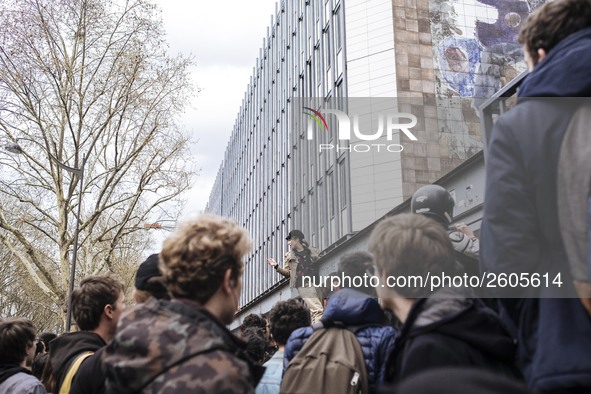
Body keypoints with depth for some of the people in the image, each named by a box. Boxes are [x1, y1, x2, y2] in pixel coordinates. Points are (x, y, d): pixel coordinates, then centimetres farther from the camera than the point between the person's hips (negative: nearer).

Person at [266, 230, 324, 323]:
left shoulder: (312, 251, 14)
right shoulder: (289, 256, 12)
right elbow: (287, 273, 8)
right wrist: (276, 266, -7)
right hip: (304, 285, -3)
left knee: (313, 312, 4)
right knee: (317, 310, -18)